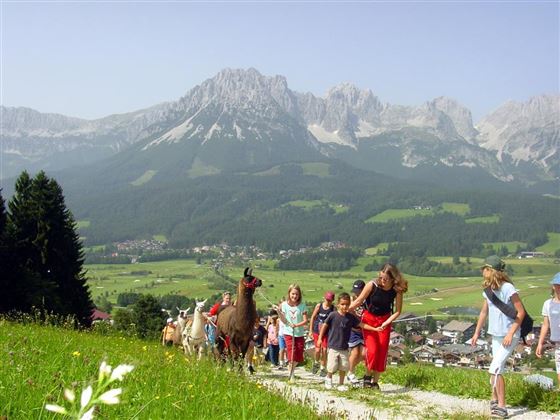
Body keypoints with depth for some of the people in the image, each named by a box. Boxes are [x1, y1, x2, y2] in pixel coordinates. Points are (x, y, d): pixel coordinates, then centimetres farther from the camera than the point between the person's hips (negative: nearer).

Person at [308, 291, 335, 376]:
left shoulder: (333, 308, -6)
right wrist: (310, 331, 5)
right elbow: (313, 317, 4)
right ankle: (316, 363, 25)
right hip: (317, 331, 0)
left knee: (324, 350, -2)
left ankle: (323, 368, 15)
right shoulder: (319, 306, -4)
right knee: (317, 350, -6)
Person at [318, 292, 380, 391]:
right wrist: (320, 338, 1)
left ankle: (341, 384, 23)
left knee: (343, 367, 6)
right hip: (333, 346, -3)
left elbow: (361, 324, 4)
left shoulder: (351, 317, 0)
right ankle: (328, 377, 28)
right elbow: (324, 325, 0)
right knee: (332, 367, -3)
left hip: (344, 348, 3)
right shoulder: (333, 315, -10)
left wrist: (374, 329, -2)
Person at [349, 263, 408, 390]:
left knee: (382, 351, 0)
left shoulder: (397, 290, -16)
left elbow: (397, 311, -8)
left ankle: (375, 381, 13)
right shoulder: (372, 285, -22)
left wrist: (385, 324, -17)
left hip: (385, 320, 2)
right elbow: (358, 301, -13)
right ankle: (368, 375, 9)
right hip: (369, 318, -2)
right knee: (372, 349, -15)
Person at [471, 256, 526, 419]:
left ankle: (501, 407, -8)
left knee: (495, 369, -14)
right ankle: (495, 400, 32)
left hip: (509, 336, -7)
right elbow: (484, 312, 15)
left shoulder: (508, 288, -19)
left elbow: (521, 312, -16)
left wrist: (510, 333, -20)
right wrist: (476, 333, 14)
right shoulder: (488, 289, 4)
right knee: (497, 369, 17)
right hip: (495, 335, 7)